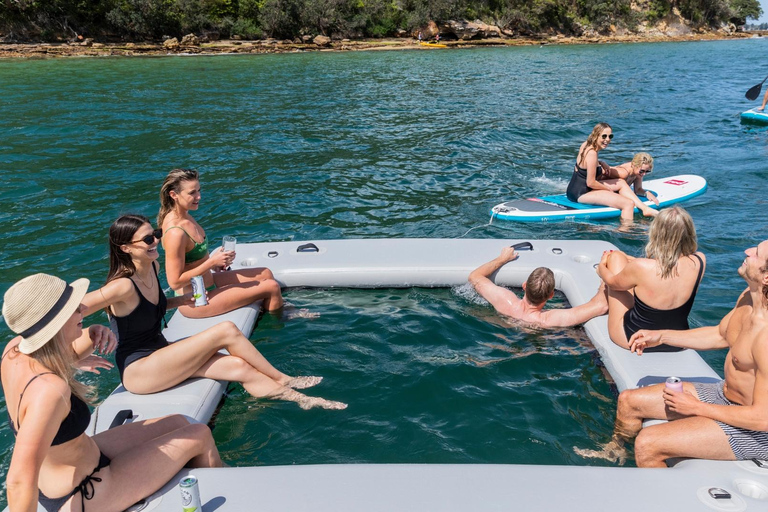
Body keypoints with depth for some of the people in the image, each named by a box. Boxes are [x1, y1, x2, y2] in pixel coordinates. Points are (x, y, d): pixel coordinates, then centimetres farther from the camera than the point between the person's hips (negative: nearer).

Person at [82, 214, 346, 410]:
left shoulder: (152, 267, 2)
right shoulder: (123, 286, -24)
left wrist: (184, 300, 6)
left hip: (159, 352, 8)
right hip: (136, 370, -8)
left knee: (240, 367, -8)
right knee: (226, 330, -19)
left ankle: (302, 399, 1)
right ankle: (283, 379, -2)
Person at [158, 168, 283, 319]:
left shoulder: (184, 215, 0)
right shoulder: (175, 233, -29)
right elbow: (175, 282, -26)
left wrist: (214, 260, 2)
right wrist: (212, 262, -24)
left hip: (208, 282, 9)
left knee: (266, 273, 14)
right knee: (272, 287, -5)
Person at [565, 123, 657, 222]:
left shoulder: (585, 144, 6)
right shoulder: (592, 153, -22)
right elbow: (591, 183, -21)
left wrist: (601, 163, 9)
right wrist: (609, 189, -3)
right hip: (581, 194, -11)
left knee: (621, 182, 23)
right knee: (629, 204, -14)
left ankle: (645, 209, 20)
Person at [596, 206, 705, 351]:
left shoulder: (641, 268, -32)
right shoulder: (699, 262, -20)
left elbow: (612, 282, -8)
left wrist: (601, 267, 16)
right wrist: (630, 260, 17)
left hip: (630, 340, -4)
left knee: (616, 256, 9)